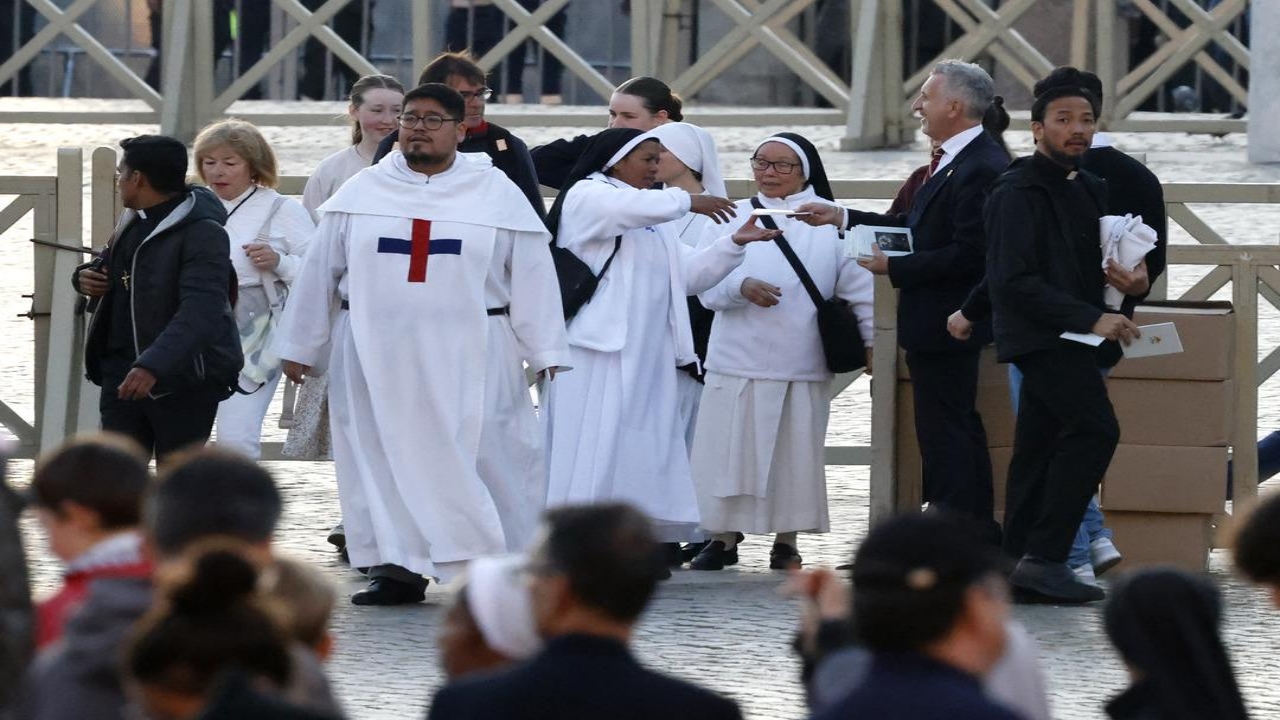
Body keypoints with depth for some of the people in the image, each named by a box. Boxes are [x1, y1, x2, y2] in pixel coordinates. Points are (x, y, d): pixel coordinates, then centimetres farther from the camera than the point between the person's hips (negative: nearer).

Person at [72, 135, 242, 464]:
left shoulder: (201, 232, -18)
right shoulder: (132, 221, 11)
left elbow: (200, 312, -30)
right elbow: (114, 266, 31)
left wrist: (154, 365, -41)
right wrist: (86, 277, 6)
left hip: (183, 375, -8)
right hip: (123, 371, 8)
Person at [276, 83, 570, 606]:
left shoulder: (498, 195, 3)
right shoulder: (361, 194, 7)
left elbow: (533, 278, 1)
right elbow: (319, 273, 10)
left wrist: (545, 352, -4)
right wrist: (299, 346, 9)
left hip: (470, 360, -2)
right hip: (377, 358, 2)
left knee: (479, 460, -2)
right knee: (384, 460, 1)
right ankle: (398, 568, 6)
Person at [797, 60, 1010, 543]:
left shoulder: (980, 169, -20)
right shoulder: (957, 162, 12)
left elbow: (967, 254, -25)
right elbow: (918, 229, 18)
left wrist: (894, 268, -18)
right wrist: (841, 218, 16)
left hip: (945, 325, -11)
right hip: (942, 322, 11)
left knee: (944, 435, -7)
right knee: (960, 431, 16)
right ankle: (979, 534, 23)